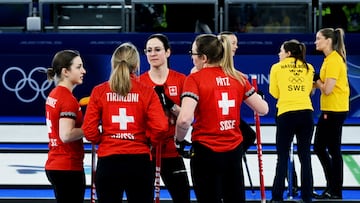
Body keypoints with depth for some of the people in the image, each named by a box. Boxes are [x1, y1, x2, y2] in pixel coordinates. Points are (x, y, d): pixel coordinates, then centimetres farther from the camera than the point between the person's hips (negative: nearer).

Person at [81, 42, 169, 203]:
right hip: (139, 161, 0)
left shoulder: (99, 92, 0)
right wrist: (150, 142, 9)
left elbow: (89, 129, -4)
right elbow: (160, 126, -10)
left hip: (108, 161, 0)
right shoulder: (146, 92, -2)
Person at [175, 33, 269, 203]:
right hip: (234, 151, 4)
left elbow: (184, 119, -24)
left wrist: (179, 138, -4)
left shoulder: (195, 79, -11)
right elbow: (262, 109, 6)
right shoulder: (237, 78, 2)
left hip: (205, 152, -4)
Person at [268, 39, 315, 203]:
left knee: (282, 158, 4)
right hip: (306, 113, 2)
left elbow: (274, 93, 8)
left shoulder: (277, 67, 4)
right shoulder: (308, 68, 10)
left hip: (286, 114, -2)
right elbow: (308, 90, 12)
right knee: (305, 156, 9)